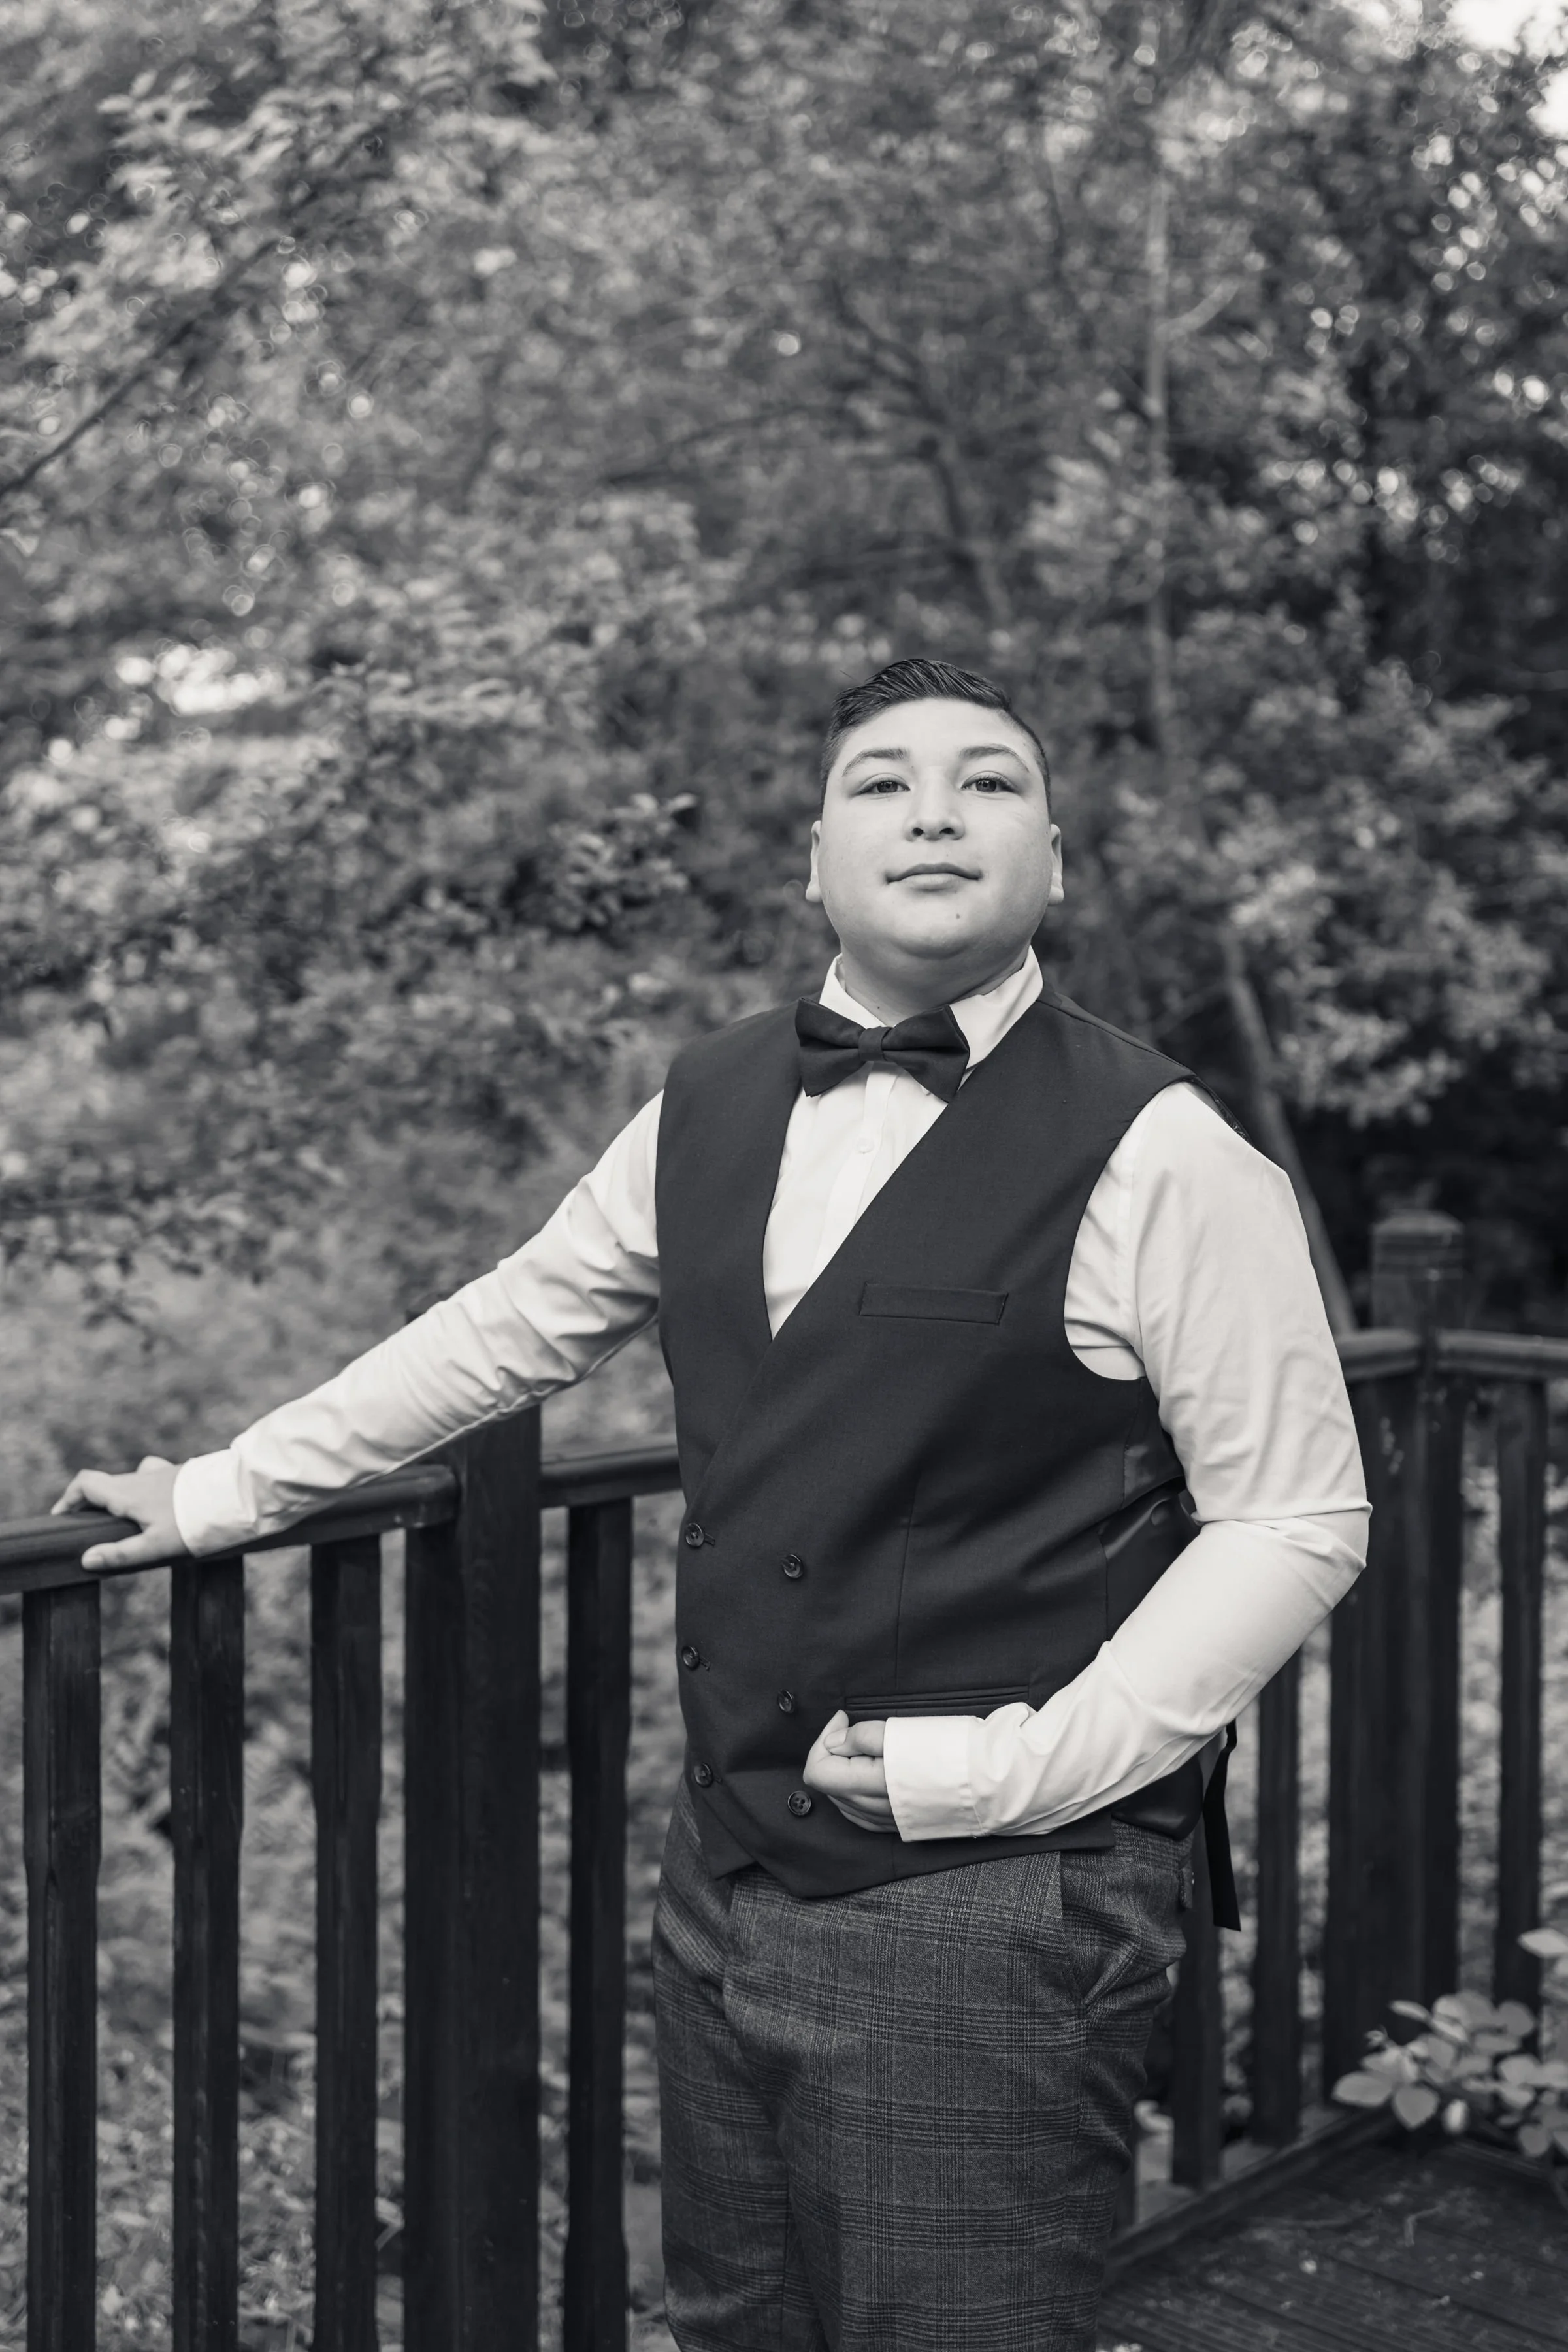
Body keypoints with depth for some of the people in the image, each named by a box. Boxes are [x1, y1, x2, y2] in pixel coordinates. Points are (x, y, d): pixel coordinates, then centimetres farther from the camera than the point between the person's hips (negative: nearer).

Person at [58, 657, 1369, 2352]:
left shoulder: (1160, 1155, -12)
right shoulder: (710, 1108, 4)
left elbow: (1298, 1520, -9)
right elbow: (511, 1324, 15)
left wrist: (1020, 1766, -16)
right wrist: (222, 1493, 19)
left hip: (993, 1909, -5)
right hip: (726, 1874, 6)